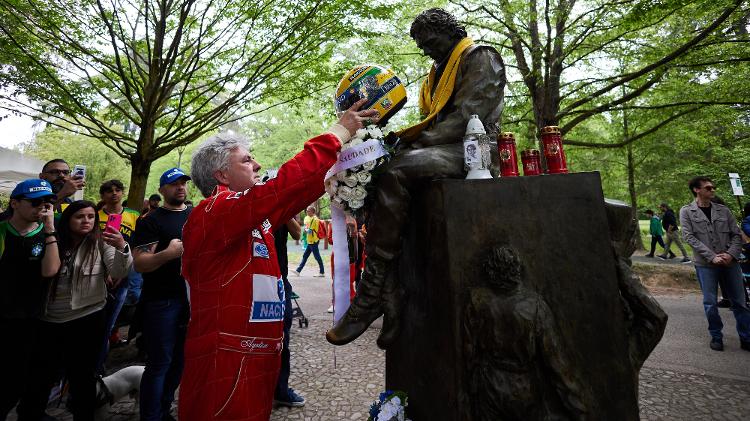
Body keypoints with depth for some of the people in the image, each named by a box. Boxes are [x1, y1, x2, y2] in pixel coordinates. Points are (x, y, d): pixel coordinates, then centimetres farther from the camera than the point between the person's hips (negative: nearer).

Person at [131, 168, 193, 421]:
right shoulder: (151, 221, -3)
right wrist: (168, 253, -27)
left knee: (180, 361, 14)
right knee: (159, 363, 2)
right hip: (162, 300, -5)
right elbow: (139, 264, -11)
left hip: (193, 296, 5)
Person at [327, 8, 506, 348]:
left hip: (469, 148, -9)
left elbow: (467, 117, -12)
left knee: (393, 174, -34)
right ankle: (391, 299, -21)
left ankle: (371, 293, -31)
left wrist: (419, 141, -16)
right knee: (377, 181, -14)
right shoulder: (439, 72, 31)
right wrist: (405, 139, 4)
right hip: (443, 147, 9)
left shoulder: (481, 58, 3)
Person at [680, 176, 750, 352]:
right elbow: (689, 237, -9)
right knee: (710, 303, 3)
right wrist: (712, 256, -15)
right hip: (705, 264, -3)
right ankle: (716, 337, 19)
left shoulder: (723, 210, 9)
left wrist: (731, 254, -10)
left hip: (729, 263, 3)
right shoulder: (687, 211, -1)